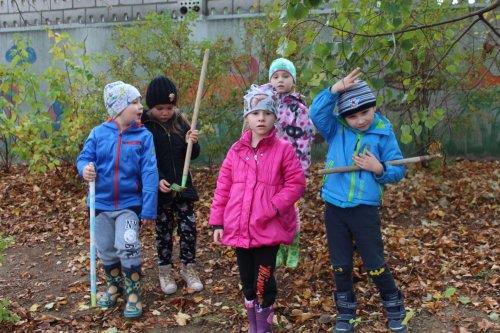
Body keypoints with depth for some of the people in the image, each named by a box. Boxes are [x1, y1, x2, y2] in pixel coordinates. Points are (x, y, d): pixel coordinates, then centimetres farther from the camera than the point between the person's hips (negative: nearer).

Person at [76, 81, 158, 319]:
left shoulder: (143, 136, -10)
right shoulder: (99, 133, -6)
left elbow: (149, 173, -12)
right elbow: (84, 158, 2)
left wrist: (149, 208, -17)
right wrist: (85, 168, -24)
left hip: (130, 203, -2)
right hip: (102, 203, 3)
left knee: (128, 246, -14)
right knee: (106, 250, 16)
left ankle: (133, 293, 9)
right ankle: (114, 285, 41)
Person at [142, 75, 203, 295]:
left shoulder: (181, 122, 1)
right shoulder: (144, 126, -10)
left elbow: (193, 155, 7)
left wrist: (192, 143, -15)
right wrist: (157, 180, -24)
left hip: (183, 186, 3)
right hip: (160, 189, -3)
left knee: (188, 228, 5)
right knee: (164, 231, 10)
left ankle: (188, 267, 23)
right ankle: (165, 270, 26)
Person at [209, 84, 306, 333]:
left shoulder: (283, 149, -5)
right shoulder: (236, 150, 5)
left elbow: (296, 183, -5)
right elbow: (223, 188, 7)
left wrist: (274, 207, -16)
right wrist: (217, 222, 3)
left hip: (268, 229, -4)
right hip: (239, 228, 4)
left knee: (263, 281, 2)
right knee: (247, 280, 16)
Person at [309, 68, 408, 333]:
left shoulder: (384, 133, -5)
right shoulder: (336, 130, -1)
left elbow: (398, 172, -1)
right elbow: (316, 113, -19)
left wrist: (378, 168, -20)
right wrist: (335, 89, -29)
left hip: (365, 209, -2)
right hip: (334, 207, 2)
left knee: (375, 264, 6)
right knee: (340, 264, 13)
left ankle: (394, 310, 28)